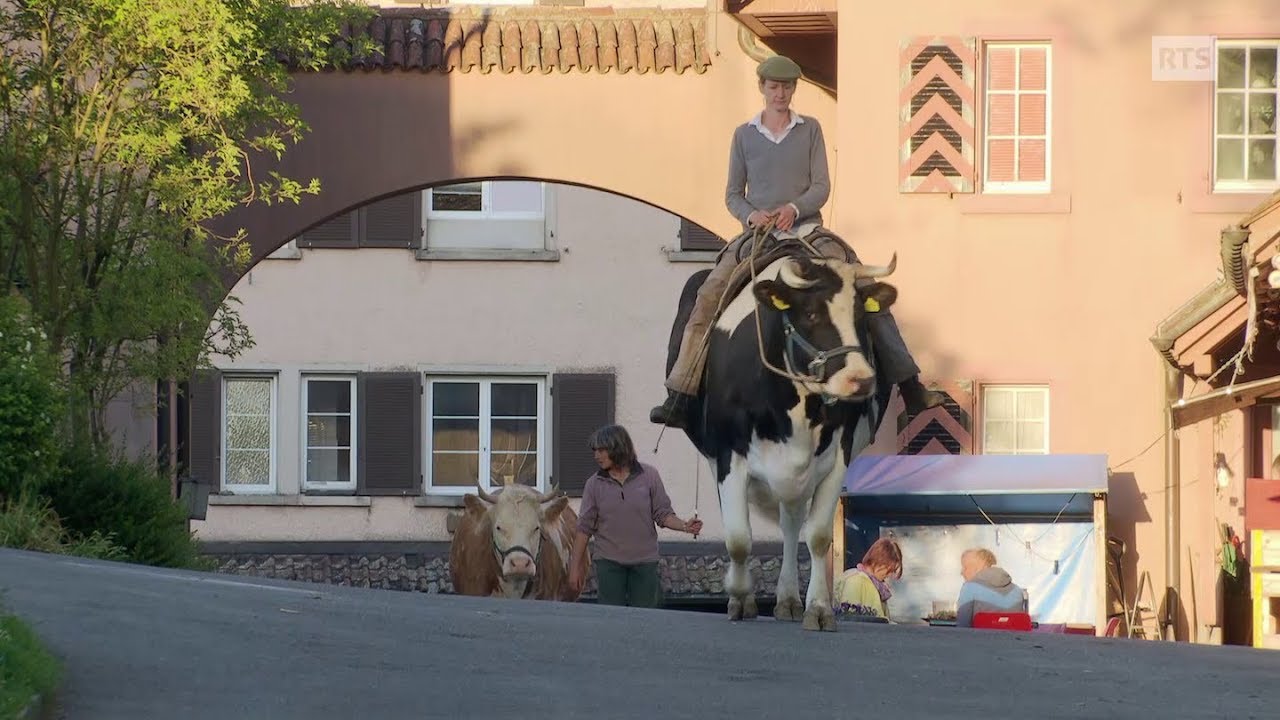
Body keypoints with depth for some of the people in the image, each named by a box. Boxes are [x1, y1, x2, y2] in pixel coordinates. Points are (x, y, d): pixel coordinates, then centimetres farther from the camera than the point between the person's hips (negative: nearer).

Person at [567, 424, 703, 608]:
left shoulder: (648, 476, -1)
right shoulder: (595, 484, 2)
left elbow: (663, 514, 2)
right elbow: (584, 528, 4)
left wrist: (685, 526, -18)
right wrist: (575, 567, 3)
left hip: (644, 561, 0)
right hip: (608, 563, 0)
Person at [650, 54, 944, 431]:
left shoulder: (810, 129, 7)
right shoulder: (744, 135, 8)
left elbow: (821, 187, 2)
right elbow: (733, 194, 11)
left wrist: (794, 208, -18)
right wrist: (751, 215, -11)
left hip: (807, 229, 0)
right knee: (708, 296, -20)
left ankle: (910, 388, -5)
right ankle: (679, 397, -21)